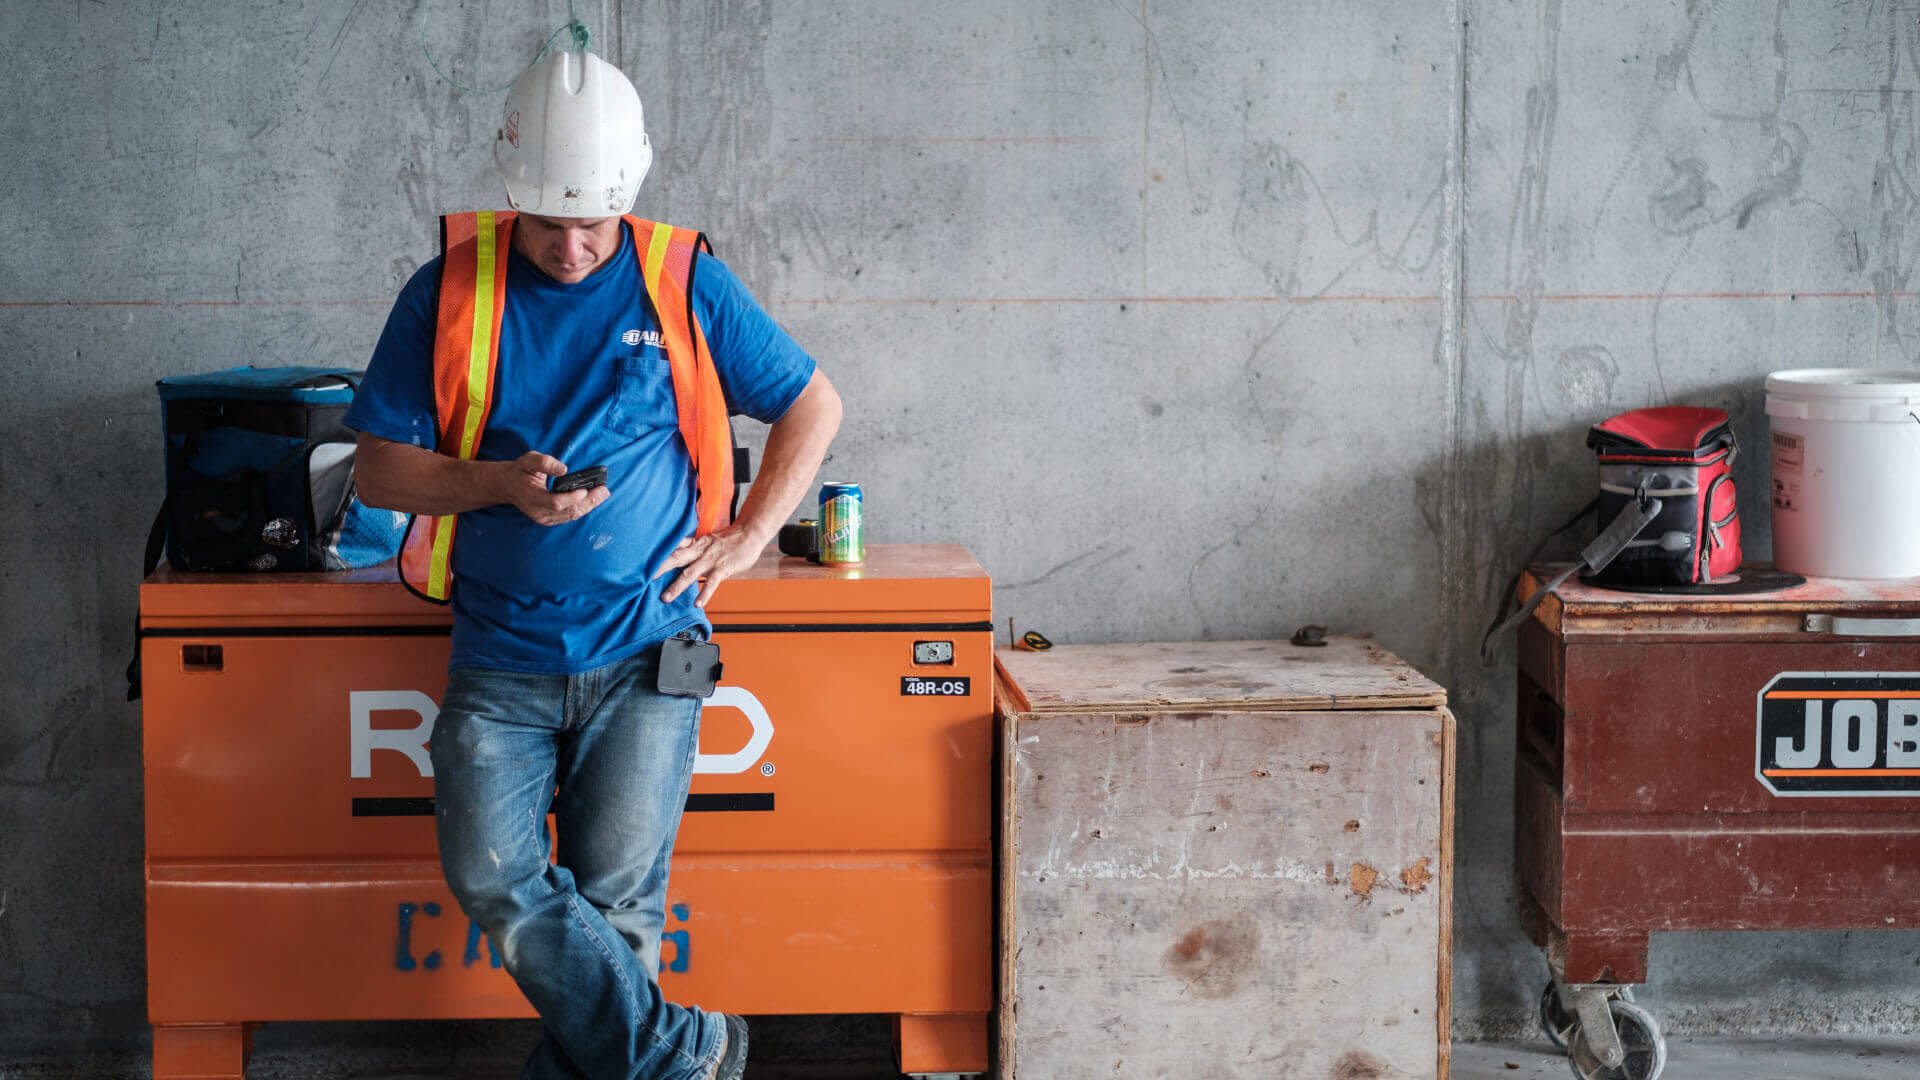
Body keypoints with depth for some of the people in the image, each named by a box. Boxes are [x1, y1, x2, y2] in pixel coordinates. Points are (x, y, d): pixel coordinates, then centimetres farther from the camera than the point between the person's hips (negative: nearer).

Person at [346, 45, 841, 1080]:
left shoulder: (686, 286, 3)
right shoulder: (450, 293, 4)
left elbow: (813, 405, 14)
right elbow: (377, 467, 5)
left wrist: (744, 539, 5)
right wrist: (502, 482, -12)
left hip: (645, 645, -1)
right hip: (500, 658, 1)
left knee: (616, 897, -6)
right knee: (492, 878, -17)